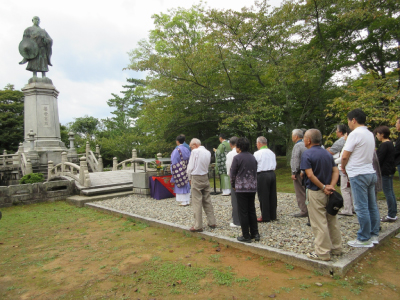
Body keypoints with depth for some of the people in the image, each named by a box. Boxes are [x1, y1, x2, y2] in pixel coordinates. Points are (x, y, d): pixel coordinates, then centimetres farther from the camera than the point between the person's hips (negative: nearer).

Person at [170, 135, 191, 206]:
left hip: (180, 171, -6)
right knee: (186, 185, 12)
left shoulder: (176, 150, -13)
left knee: (180, 186, 2)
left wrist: (173, 173, -5)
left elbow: (174, 163, -11)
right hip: (186, 171, 6)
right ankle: (187, 201, 18)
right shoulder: (187, 150, 4)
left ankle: (183, 201, 5)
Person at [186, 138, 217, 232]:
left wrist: (190, 178, 2)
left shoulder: (195, 151, -10)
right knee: (207, 201, 13)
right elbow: (207, 166, 11)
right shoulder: (208, 152, 9)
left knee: (197, 202, -2)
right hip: (205, 177, 7)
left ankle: (198, 226, 2)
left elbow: (190, 167, -11)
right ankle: (212, 222, 19)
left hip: (196, 178, -7)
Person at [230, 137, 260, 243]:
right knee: (252, 211, 14)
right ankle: (255, 234, 20)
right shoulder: (253, 158, 9)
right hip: (252, 188, 6)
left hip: (241, 188, -6)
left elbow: (232, 174, -7)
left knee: (243, 212, 2)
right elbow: (255, 172, 14)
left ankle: (246, 236, 7)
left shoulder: (237, 158, -9)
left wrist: (233, 185, 8)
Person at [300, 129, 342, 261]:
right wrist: (331, 186, -8)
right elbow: (336, 171, 3)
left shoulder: (307, 154, -13)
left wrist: (324, 187, -14)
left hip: (315, 192, -7)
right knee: (332, 220, 16)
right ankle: (336, 248, 27)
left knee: (319, 223, -1)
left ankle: (323, 252, 7)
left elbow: (310, 175, -21)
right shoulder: (327, 153, 9)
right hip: (328, 193, 7)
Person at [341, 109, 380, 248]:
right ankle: (374, 235, 24)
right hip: (370, 172, 9)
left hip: (359, 175, -9)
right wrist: (348, 167, 12)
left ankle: (364, 239, 6)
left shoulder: (355, 134, -16)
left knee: (361, 208, -2)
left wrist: (343, 167, 3)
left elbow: (345, 156, -17)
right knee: (372, 206, 14)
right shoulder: (370, 134, 12)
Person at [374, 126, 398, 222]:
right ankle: (394, 214, 21)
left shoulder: (384, 145, -17)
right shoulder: (390, 144, 14)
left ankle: (391, 215, -1)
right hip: (390, 171, 10)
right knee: (391, 192, 14)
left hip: (385, 172, -10)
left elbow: (379, 159, -18)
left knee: (387, 192, -6)